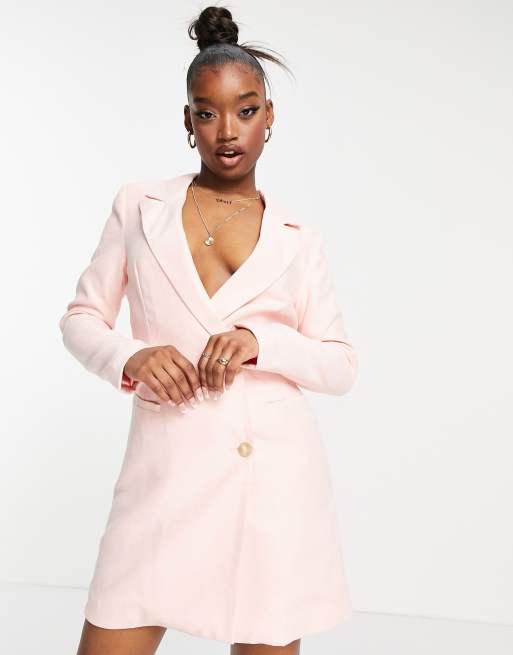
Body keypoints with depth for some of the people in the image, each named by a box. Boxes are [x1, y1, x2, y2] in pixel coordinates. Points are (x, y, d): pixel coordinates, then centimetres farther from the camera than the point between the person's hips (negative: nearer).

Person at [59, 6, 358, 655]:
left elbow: (341, 364, 6)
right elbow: (80, 318, 10)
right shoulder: (138, 206, 7)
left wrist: (261, 343, -13)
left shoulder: (296, 235, 8)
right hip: (169, 468, 0)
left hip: (278, 475, 1)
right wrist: (131, 357, -11)